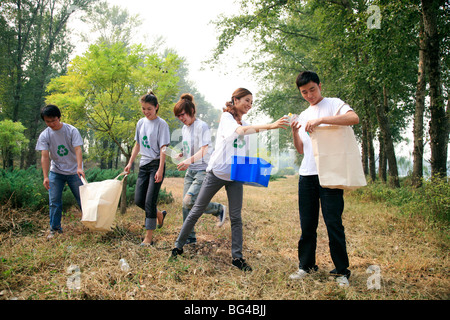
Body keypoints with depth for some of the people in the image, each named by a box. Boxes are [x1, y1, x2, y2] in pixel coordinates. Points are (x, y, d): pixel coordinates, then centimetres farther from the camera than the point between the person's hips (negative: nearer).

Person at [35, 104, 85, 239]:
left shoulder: (71, 130, -11)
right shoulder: (44, 136, -7)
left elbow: (78, 149, -20)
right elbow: (45, 156, -13)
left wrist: (79, 167, -35)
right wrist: (45, 176, -23)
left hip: (74, 171, -2)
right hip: (56, 172, 2)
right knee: (54, 201, 1)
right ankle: (55, 228, 12)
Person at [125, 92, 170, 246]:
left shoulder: (161, 124, -8)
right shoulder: (141, 123, 11)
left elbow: (163, 149, -12)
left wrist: (160, 170, -18)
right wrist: (130, 163, 14)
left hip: (156, 165, -6)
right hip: (143, 165, 7)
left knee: (150, 201, -8)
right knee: (139, 200, 4)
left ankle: (148, 238, -1)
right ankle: (159, 214, 32)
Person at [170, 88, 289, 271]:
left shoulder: (246, 125, 15)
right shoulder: (226, 117, -5)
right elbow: (240, 130, -27)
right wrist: (270, 126, -36)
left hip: (236, 176, 5)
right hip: (217, 172, -5)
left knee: (236, 218, 1)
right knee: (197, 211, 3)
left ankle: (237, 257, 7)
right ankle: (178, 246, 17)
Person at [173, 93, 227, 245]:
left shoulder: (202, 126, -13)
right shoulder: (185, 128, 12)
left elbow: (203, 151, -22)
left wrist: (190, 160, -39)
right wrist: (182, 155, 2)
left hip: (203, 170, -8)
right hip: (190, 171, 8)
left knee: (189, 201, -19)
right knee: (186, 205, 4)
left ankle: (219, 209, 5)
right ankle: (190, 237, 16)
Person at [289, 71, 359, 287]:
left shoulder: (333, 104, 3)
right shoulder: (303, 115, 21)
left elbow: (354, 118, -19)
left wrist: (320, 120, -25)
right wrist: (294, 133, 0)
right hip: (307, 174, 6)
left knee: (333, 223, -6)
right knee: (307, 224, 7)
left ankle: (341, 271, 5)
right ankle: (306, 265, 19)